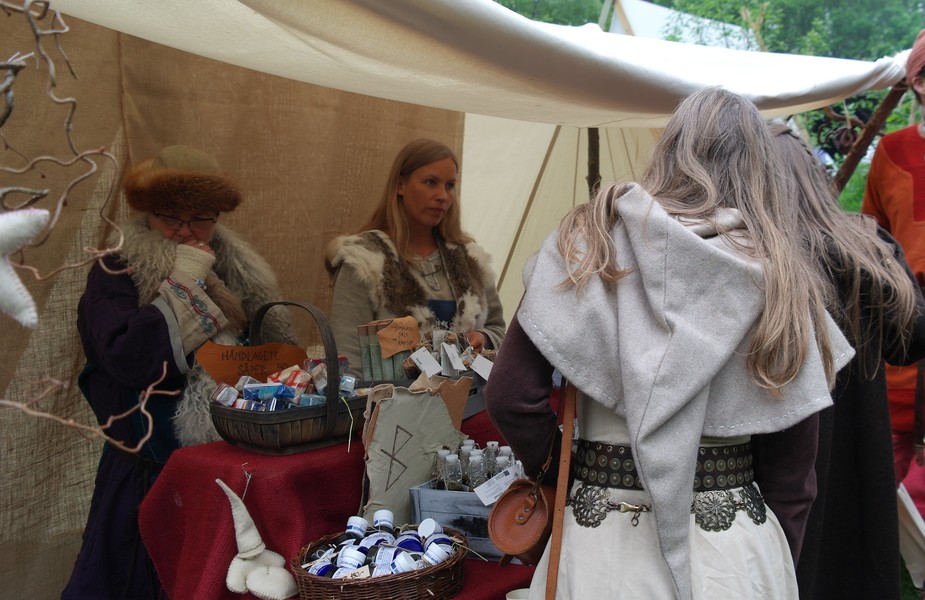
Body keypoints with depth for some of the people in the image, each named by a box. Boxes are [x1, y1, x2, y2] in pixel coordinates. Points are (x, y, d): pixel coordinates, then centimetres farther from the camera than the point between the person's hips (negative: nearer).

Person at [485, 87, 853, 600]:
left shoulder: (589, 241, -7)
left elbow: (510, 395, -10)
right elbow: (794, 464, 0)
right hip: (738, 555, 2)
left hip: (602, 540, -1)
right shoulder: (781, 275, -3)